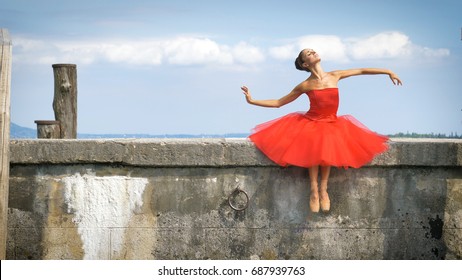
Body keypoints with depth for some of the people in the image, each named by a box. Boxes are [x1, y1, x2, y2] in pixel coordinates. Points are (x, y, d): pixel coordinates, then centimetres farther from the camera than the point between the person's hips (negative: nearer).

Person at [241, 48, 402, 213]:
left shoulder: (335, 76, 1)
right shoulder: (305, 86, -4)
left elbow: (362, 71, 10)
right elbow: (278, 103, 1)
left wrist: (389, 72, 8)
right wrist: (252, 101, -8)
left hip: (332, 124, 2)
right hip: (311, 123, -2)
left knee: (327, 145, -31)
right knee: (314, 144, -33)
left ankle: (323, 189, -23)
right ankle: (314, 190, -28)